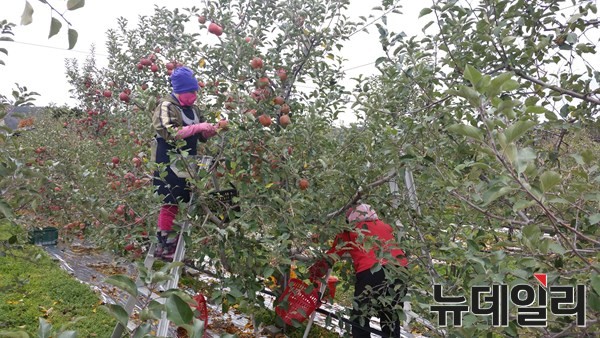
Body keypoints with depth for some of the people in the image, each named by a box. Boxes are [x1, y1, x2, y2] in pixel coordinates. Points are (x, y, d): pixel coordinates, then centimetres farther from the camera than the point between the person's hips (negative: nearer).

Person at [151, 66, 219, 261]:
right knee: (170, 203, -7)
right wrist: (197, 127, -23)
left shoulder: (192, 108, 14)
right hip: (168, 164, -8)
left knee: (181, 202, 11)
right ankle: (164, 245, 3)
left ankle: (173, 241, 22)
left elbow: (200, 136, 20)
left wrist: (210, 131, -2)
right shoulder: (166, 107, -9)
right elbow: (171, 134, -22)